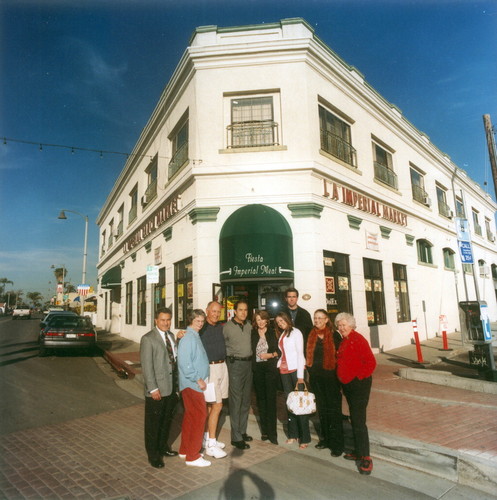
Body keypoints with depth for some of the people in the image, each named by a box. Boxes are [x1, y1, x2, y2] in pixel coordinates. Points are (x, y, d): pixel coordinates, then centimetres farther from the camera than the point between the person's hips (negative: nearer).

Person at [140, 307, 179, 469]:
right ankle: (153, 455, 26)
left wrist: (177, 383, 10)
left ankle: (163, 447, 41)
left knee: (167, 420, 21)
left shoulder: (171, 336, 8)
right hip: (156, 390, -7)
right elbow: (147, 366, -16)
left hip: (171, 387, 7)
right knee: (153, 423, 9)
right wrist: (153, 389, -18)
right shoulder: (148, 339, -14)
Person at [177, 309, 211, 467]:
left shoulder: (195, 336, 12)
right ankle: (192, 456, 7)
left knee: (190, 416, 17)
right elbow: (185, 362, -23)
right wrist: (198, 379, -18)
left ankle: (185, 450, 30)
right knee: (199, 416, -4)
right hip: (192, 384, -10)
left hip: (195, 383, 10)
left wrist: (200, 379, 13)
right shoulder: (188, 338, -18)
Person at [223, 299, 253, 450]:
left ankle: (242, 431, 27)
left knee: (246, 400, 14)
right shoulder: (227, 327, -8)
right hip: (235, 364, -6)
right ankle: (236, 437, 5)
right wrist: (230, 357, -4)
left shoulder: (249, 326, 8)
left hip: (249, 363, 6)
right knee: (236, 400, -3)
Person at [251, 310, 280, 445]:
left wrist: (270, 355, -12)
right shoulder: (252, 334, 6)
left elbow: (279, 351, 3)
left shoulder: (272, 333, 1)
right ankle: (264, 430, 20)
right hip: (257, 369, 2)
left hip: (270, 368, -2)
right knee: (261, 399, 9)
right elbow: (250, 351, 9)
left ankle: (272, 433, 4)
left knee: (271, 399, -3)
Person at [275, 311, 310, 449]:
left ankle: (305, 437, 1)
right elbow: (282, 353, 13)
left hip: (296, 369, -6)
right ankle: (293, 434, 16)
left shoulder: (296, 332, -4)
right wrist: (279, 363, -4)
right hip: (284, 371, 6)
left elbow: (300, 354, -9)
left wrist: (300, 376, -13)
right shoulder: (281, 335, 15)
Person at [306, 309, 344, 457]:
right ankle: (325, 438, 29)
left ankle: (337, 444, 12)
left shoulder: (334, 336, -6)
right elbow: (308, 356, 11)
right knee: (321, 408, 15)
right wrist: (310, 369, 5)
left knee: (334, 409, 1)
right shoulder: (311, 336, 5)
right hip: (315, 378, 4)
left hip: (330, 376, -4)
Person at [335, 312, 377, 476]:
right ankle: (358, 451, 30)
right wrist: (344, 378, 11)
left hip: (359, 385, -9)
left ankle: (365, 458, 4)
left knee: (358, 421, -6)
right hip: (348, 385, 9)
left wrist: (359, 377, -15)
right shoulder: (344, 341, 10)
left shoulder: (358, 339, -16)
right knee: (354, 420, 17)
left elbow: (371, 362, -21)